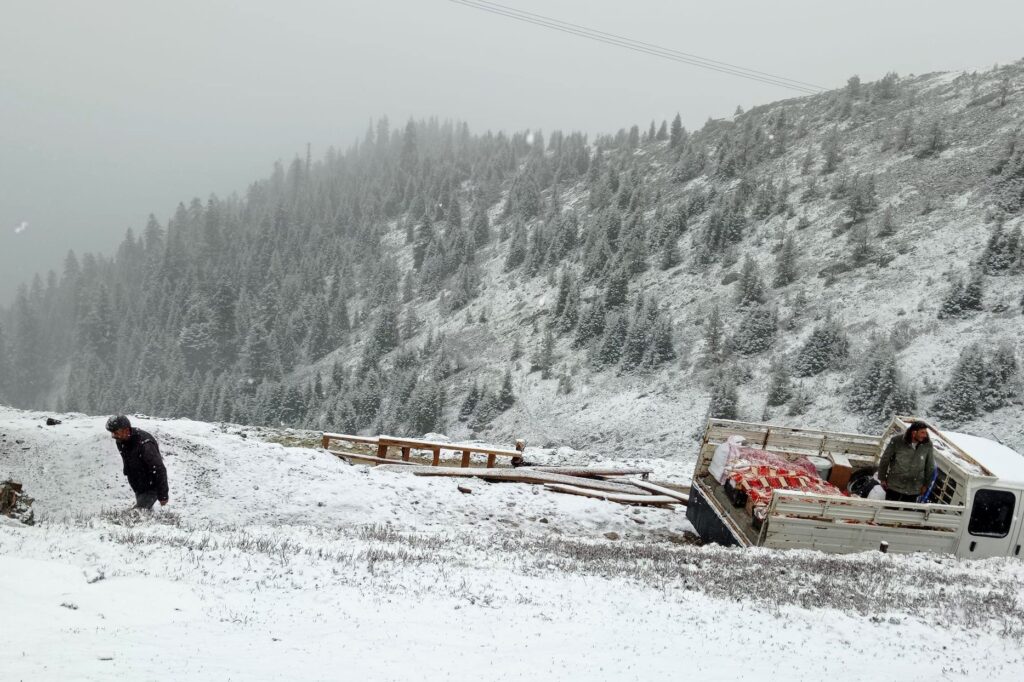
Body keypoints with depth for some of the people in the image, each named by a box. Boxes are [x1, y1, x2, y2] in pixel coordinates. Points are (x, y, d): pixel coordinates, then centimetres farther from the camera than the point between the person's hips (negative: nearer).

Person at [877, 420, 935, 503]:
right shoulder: (896, 441, -18)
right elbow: (885, 459, -6)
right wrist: (882, 478, 0)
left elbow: (930, 467, 2)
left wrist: (926, 484, 8)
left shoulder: (927, 445, -12)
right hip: (894, 486, -1)